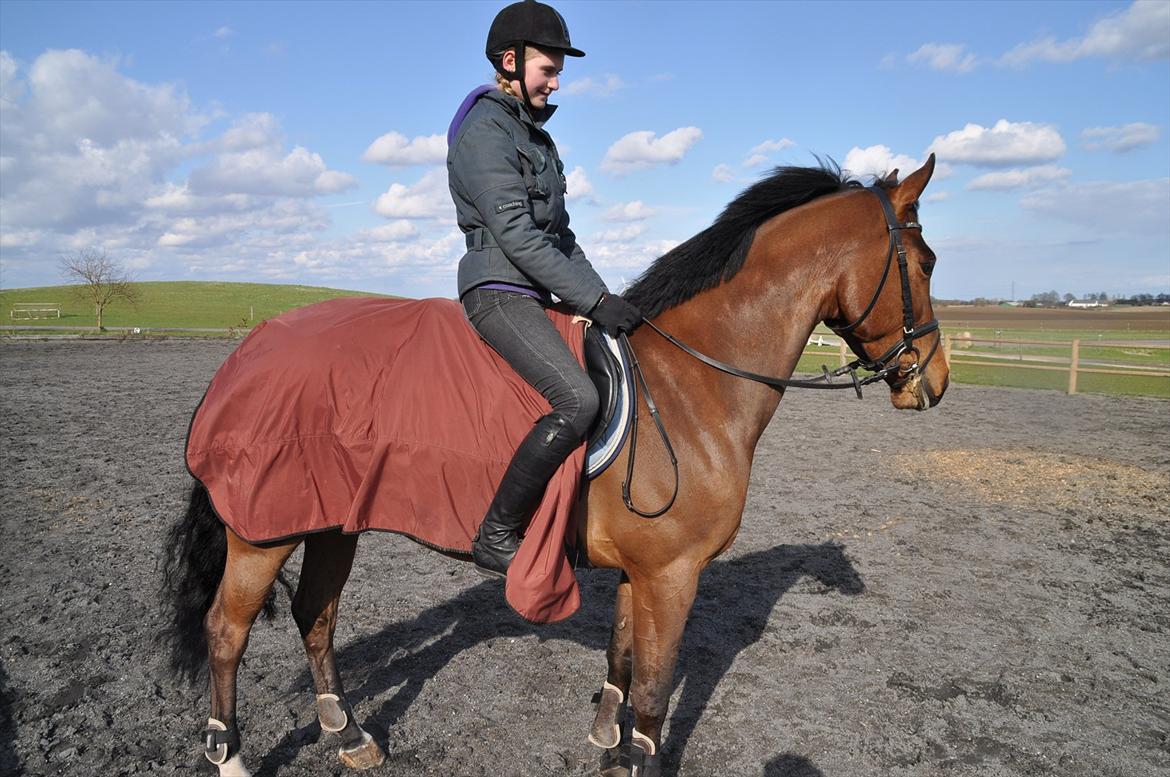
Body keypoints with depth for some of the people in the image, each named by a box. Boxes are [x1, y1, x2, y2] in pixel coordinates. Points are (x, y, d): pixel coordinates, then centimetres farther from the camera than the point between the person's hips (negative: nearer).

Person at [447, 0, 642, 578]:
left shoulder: (535, 134, 21)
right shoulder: (485, 130, -8)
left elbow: (560, 233, 21)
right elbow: (516, 236, -19)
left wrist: (602, 298, 9)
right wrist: (594, 299, -19)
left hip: (536, 296, 10)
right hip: (498, 290, -10)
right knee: (578, 400, -28)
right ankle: (496, 537, -17)